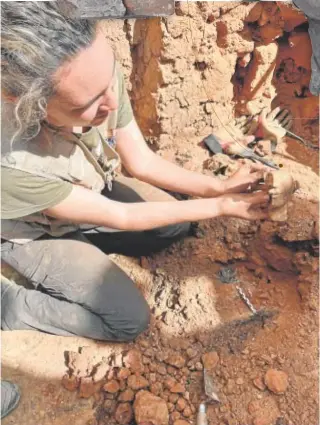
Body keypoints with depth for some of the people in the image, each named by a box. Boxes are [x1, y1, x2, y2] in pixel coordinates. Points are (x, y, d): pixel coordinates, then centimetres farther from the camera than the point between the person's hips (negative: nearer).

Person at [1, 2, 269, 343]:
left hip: (91, 193, 5)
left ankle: (86, 247, 13)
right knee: (131, 320, -6)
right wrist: (220, 207, -26)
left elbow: (140, 161, -12)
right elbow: (121, 217, -30)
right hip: (34, 233, -5)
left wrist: (218, 187, -22)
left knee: (176, 226, 8)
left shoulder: (98, 74, -30)